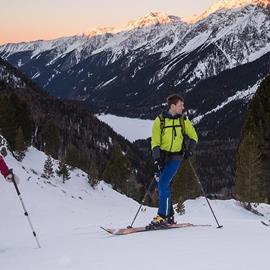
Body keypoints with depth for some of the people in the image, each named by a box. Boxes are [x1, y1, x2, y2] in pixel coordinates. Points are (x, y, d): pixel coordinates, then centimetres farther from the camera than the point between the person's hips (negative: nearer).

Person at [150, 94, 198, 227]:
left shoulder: (184, 121, 3)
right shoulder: (159, 121, -2)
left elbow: (193, 136, 16)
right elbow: (155, 141, -5)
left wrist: (190, 149, -1)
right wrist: (156, 159, -15)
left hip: (175, 157, -2)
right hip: (162, 156, 2)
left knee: (163, 184, -16)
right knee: (163, 186, 5)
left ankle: (163, 216, -13)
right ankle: (169, 216, 17)